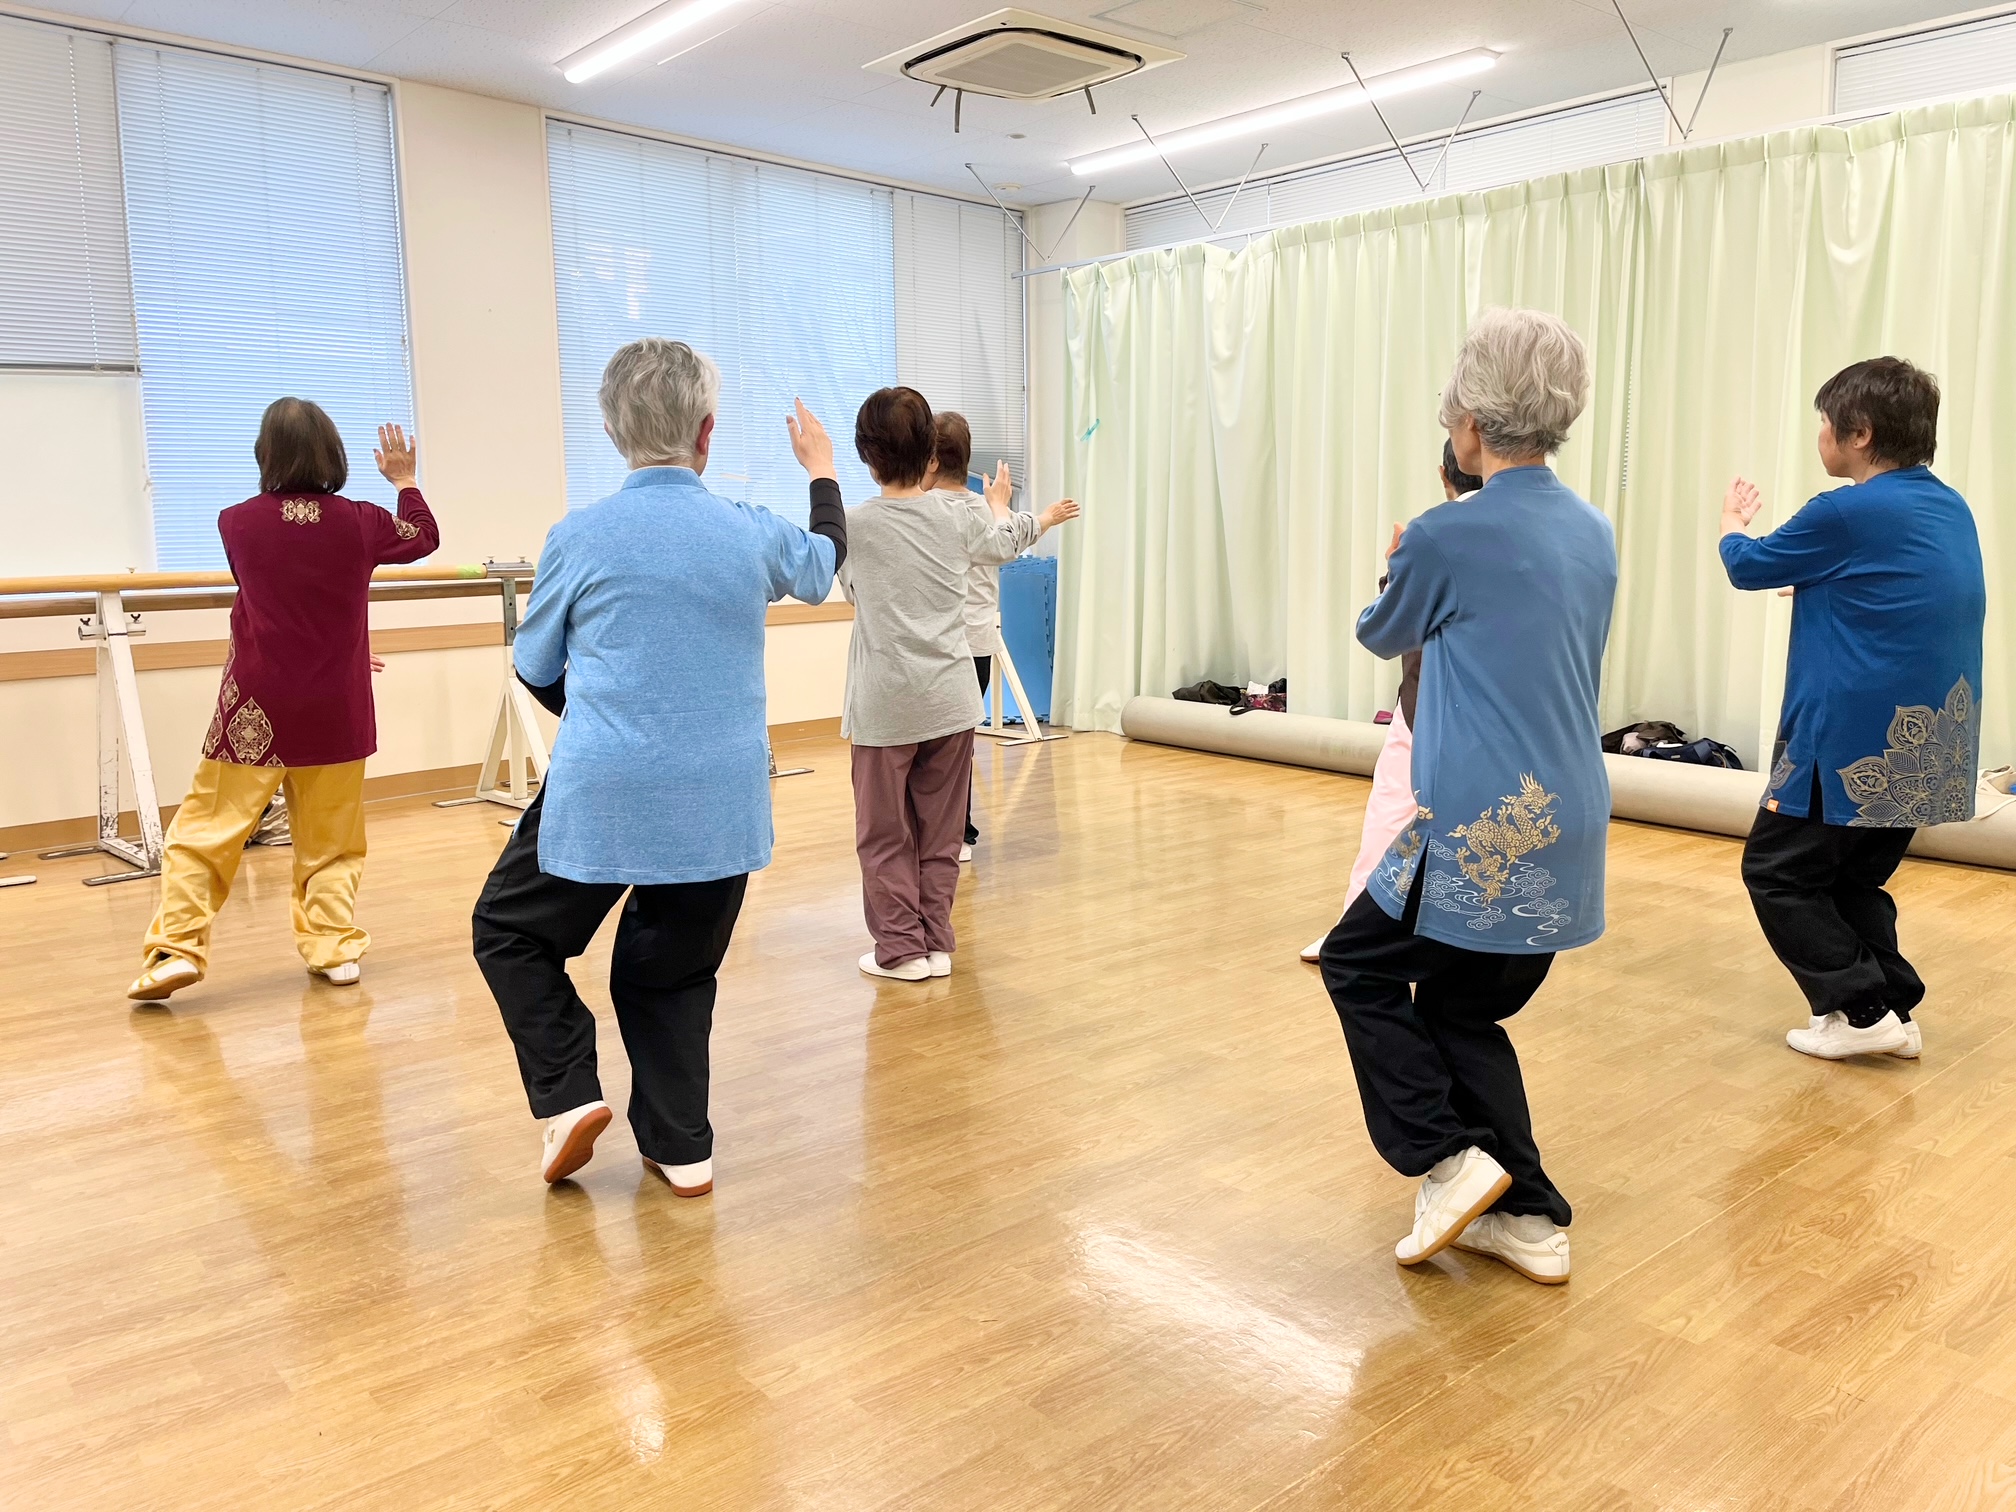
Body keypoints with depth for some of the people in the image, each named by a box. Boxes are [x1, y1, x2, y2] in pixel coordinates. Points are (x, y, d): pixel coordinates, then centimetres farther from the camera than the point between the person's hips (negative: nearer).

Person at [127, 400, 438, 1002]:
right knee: (330, 837, 12)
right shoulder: (359, 521, -5)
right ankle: (335, 947, 10)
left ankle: (175, 949, 0)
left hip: (257, 708, -1)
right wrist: (405, 480, 30)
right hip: (335, 710, 1)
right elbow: (423, 538, 16)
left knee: (207, 831, 6)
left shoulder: (236, 523, -5)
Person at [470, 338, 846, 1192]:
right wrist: (821, 470, 41)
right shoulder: (752, 534, -1)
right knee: (672, 971, 18)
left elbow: (535, 670, 7)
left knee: (509, 930, 19)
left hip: (600, 796, -2)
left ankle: (569, 1094, 7)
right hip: (720, 801, 3)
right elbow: (824, 562, 23)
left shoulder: (580, 537, -6)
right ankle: (680, 1146, 21)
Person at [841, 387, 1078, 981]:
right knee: (940, 833, 12)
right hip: (950, 702, 3)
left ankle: (901, 948, 10)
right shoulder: (957, 518, 2)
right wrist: (1045, 517, 46)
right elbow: (1004, 540, 24)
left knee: (886, 836, 7)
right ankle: (937, 944, 18)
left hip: (885, 708, -3)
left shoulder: (853, 526, -8)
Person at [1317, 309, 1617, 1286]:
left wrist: (1404, 568, 28)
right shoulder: (1594, 534, 7)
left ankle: (1449, 1160, 6)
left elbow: (1382, 635, 7)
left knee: (1359, 963, 14)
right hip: (1568, 829, 7)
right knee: (1463, 1006, 20)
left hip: (1485, 834, -7)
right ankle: (1529, 1218, 21)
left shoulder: (1448, 536, -14)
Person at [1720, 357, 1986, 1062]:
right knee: (1855, 876, 20)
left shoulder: (1847, 513, -16)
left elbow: (1750, 567, 0)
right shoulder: (1951, 509, 9)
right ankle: (1896, 1011, 19)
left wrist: (1732, 524, 21)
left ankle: (1862, 1010, 4)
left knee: (1777, 870, 5)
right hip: (1927, 744, 8)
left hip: (1856, 742, -8)